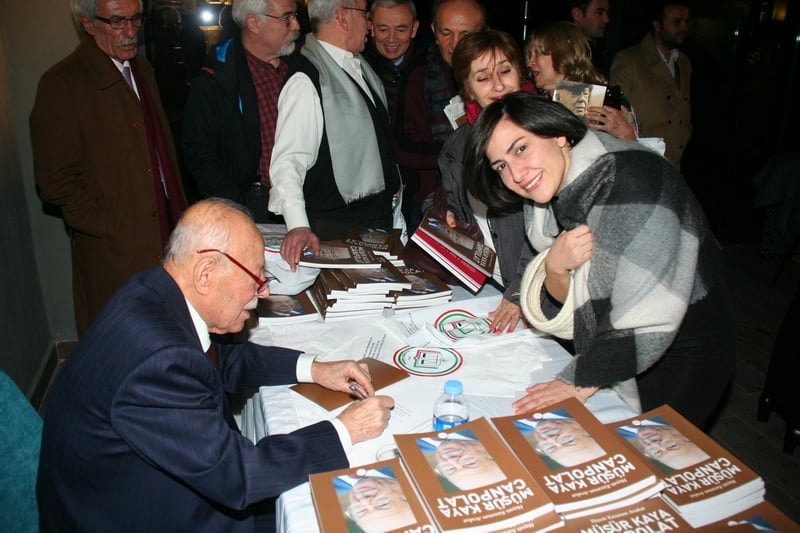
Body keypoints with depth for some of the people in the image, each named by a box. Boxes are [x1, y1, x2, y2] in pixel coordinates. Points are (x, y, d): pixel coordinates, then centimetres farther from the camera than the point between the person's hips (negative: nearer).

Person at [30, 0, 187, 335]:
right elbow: (55, 181, -12)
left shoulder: (141, 68, 12)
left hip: (166, 234, 7)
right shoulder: (62, 83, -12)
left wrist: (180, 209, 11)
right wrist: (110, 228, -15)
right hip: (115, 253, -6)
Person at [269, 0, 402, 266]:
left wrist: (394, 190, 17)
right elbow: (288, 160, -26)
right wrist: (298, 225, -36)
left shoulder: (362, 67, 8)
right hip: (335, 226, -8)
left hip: (381, 214, 8)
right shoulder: (307, 80, -19)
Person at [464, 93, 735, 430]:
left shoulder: (634, 180, -28)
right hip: (616, 353, 6)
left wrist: (580, 380, -19)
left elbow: (650, 317, -30)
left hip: (682, 355, -6)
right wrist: (555, 269, -25)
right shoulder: (555, 200, -4)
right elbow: (566, 312, -4)